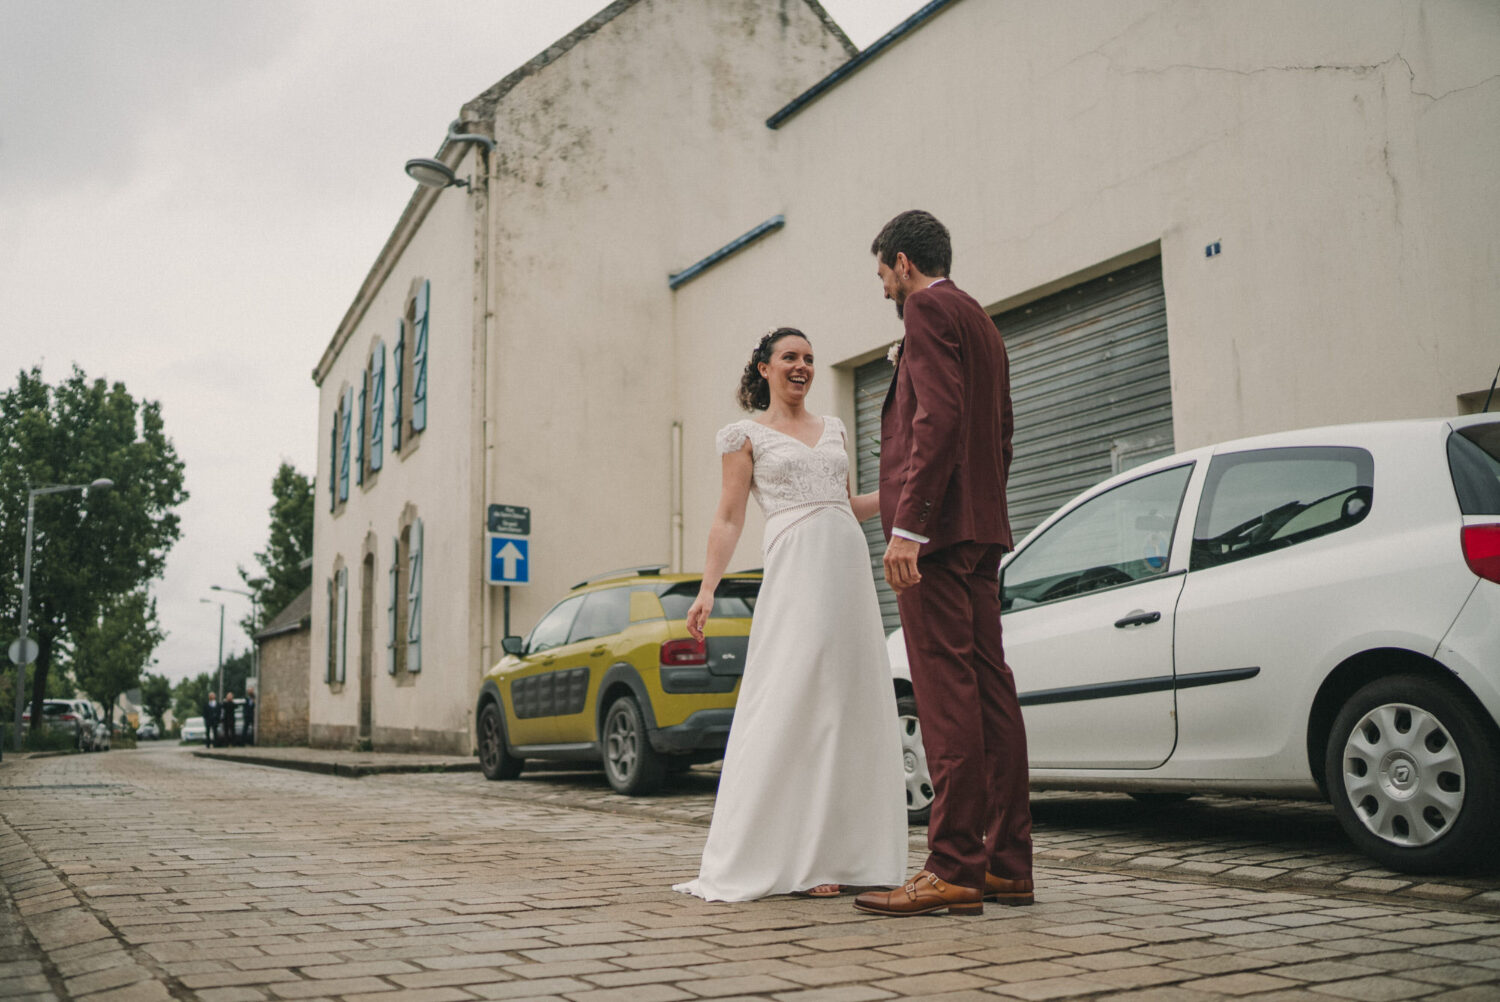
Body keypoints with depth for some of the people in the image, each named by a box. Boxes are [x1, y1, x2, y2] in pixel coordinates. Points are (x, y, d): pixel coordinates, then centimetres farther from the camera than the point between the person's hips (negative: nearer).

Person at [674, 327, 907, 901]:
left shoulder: (832, 429, 22)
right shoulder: (746, 434, 8)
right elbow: (729, 519, 3)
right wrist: (706, 589, -7)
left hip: (849, 564, 6)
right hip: (796, 568, -5)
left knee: (851, 703, 2)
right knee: (793, 704, -10)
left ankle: (840, 852, 8)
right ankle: (792, 859, -6)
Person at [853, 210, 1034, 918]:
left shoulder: (929, 310, -4)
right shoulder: (983, 326, 26)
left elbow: (938, 417, -18)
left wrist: (908, 525, -22)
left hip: (936, 527, -10)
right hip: (982, 528, 10)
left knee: (947, 693, -11)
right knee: (989, 688, 7)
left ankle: (954, 871, -10)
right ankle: (1007, 863, 11)